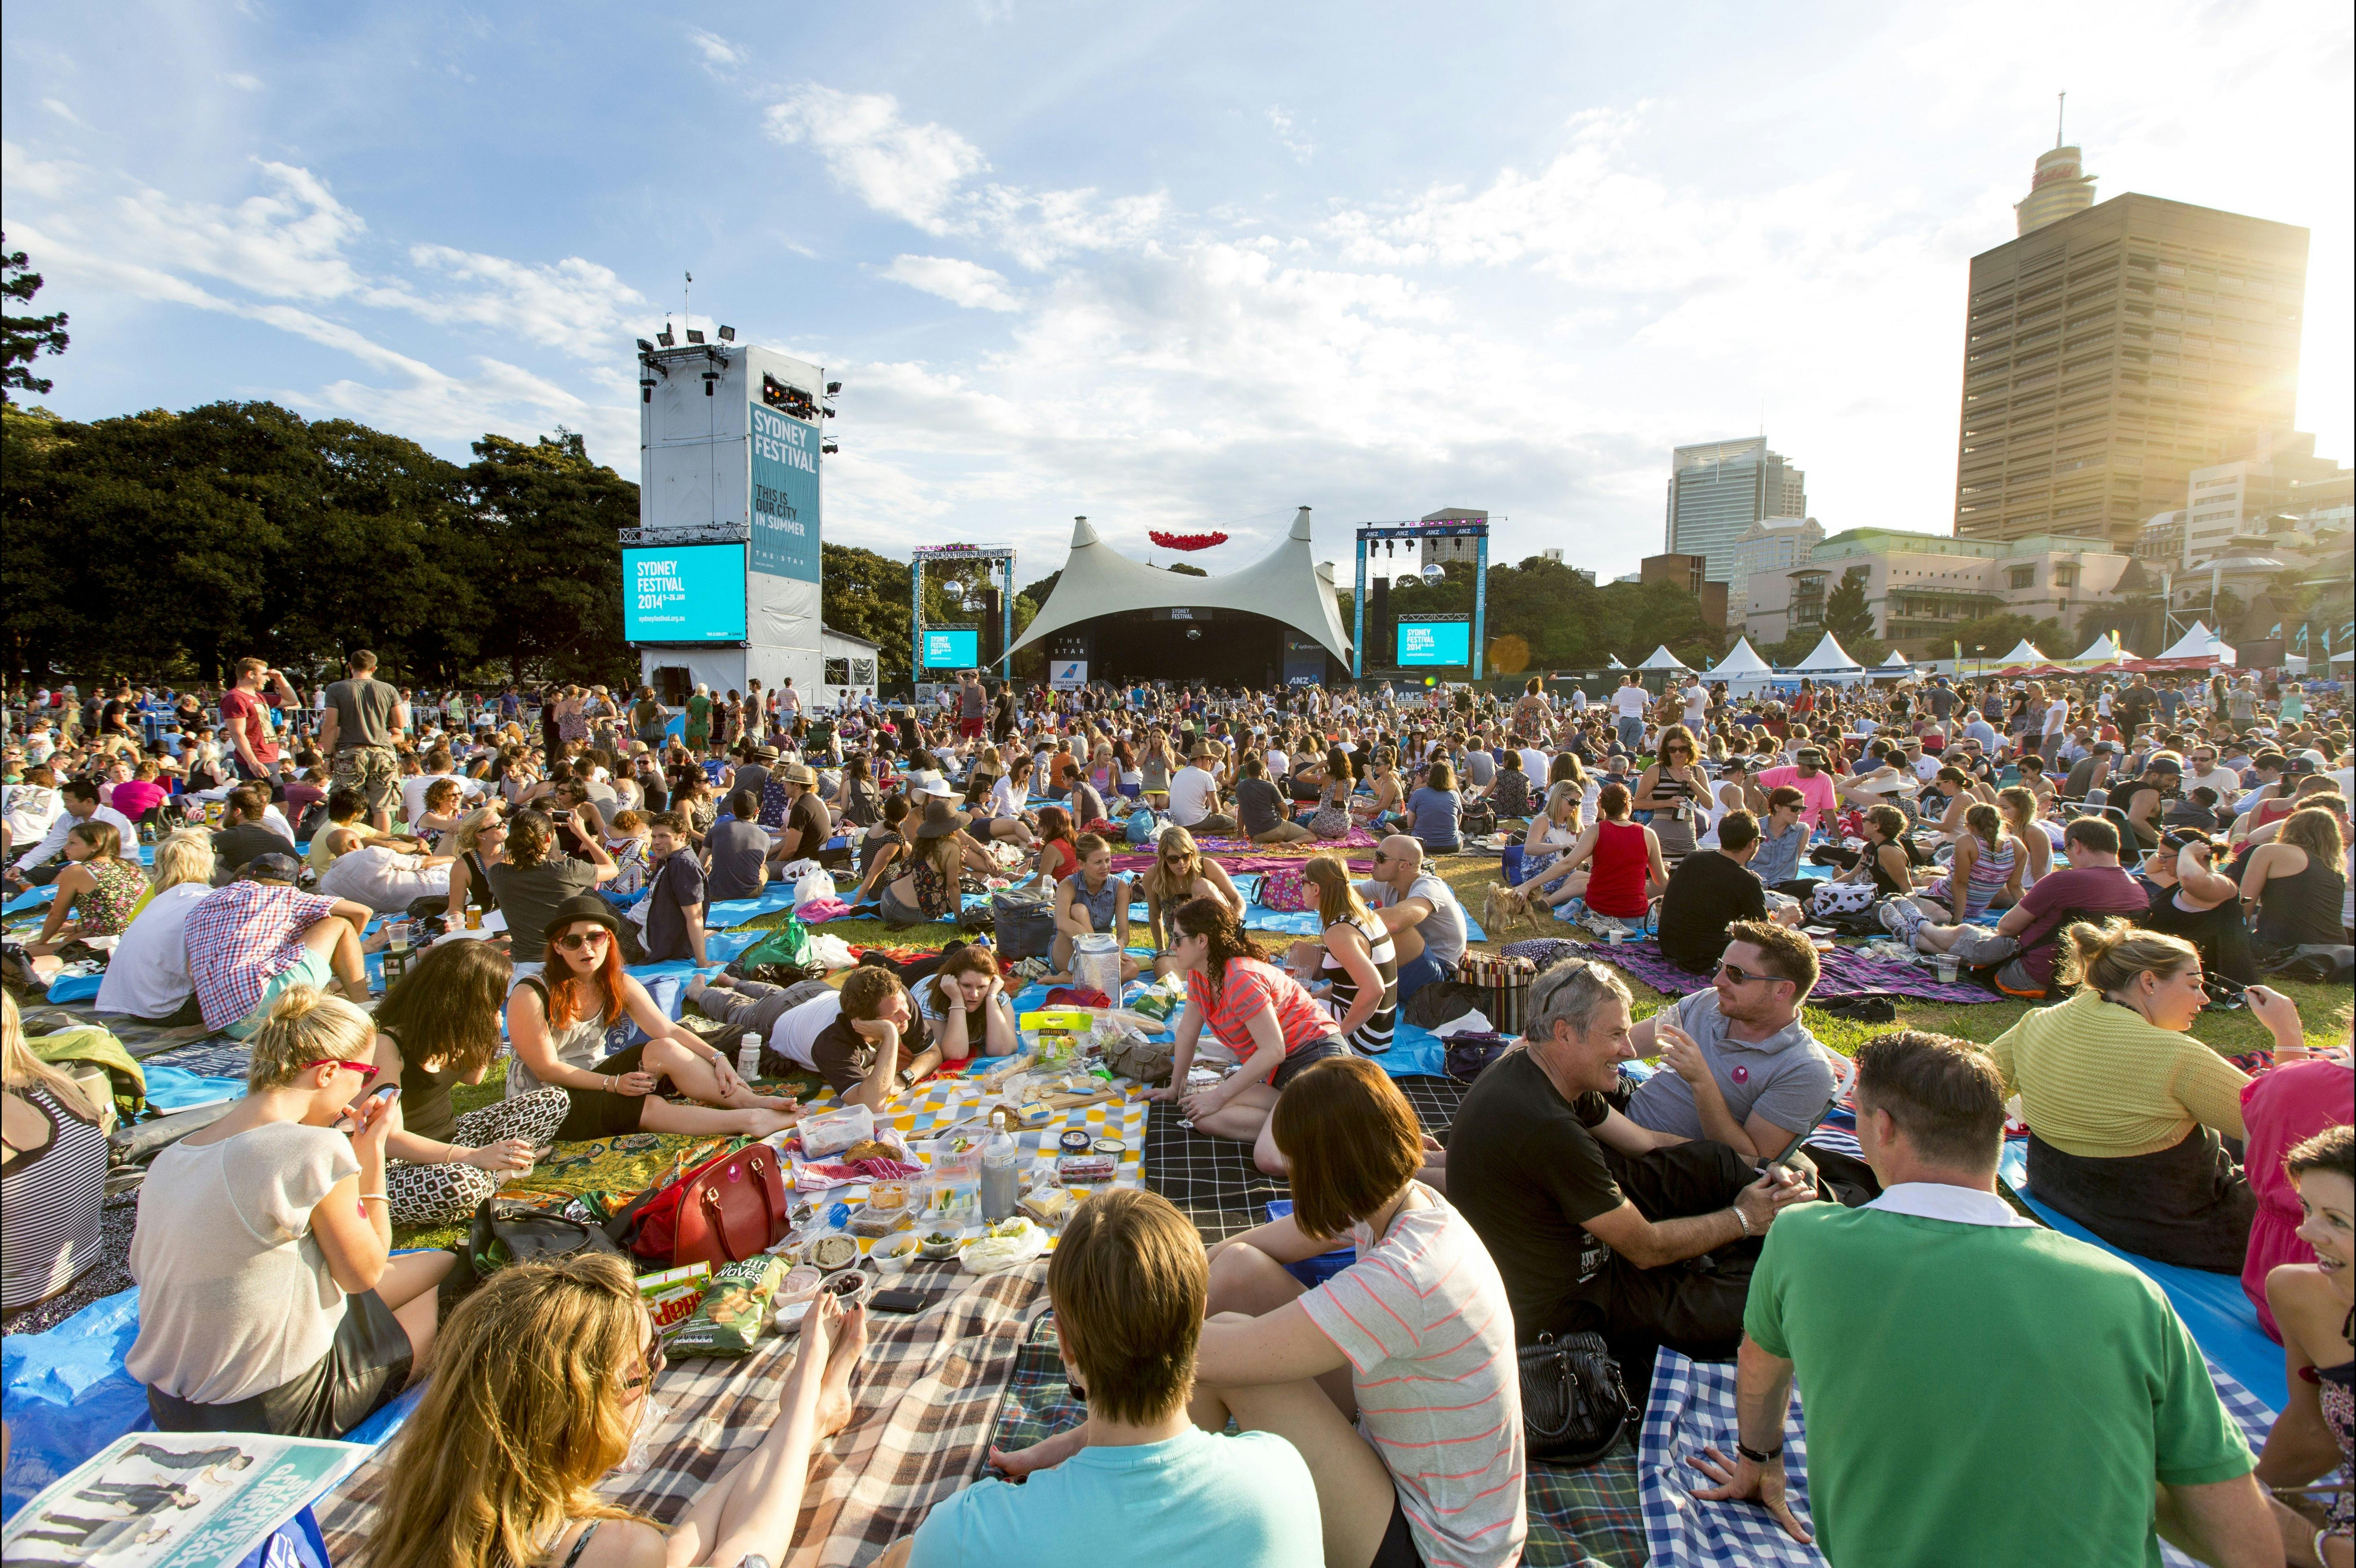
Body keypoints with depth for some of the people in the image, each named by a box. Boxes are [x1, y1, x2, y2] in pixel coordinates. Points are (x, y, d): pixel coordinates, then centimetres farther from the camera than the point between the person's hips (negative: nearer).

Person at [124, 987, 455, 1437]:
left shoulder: (168, 1160, -1)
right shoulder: (314, 1151, -25)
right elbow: (364, 1273, -12)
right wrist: (373, 1151, -5)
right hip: (278, 1413, -8)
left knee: (440, 1264, 17)